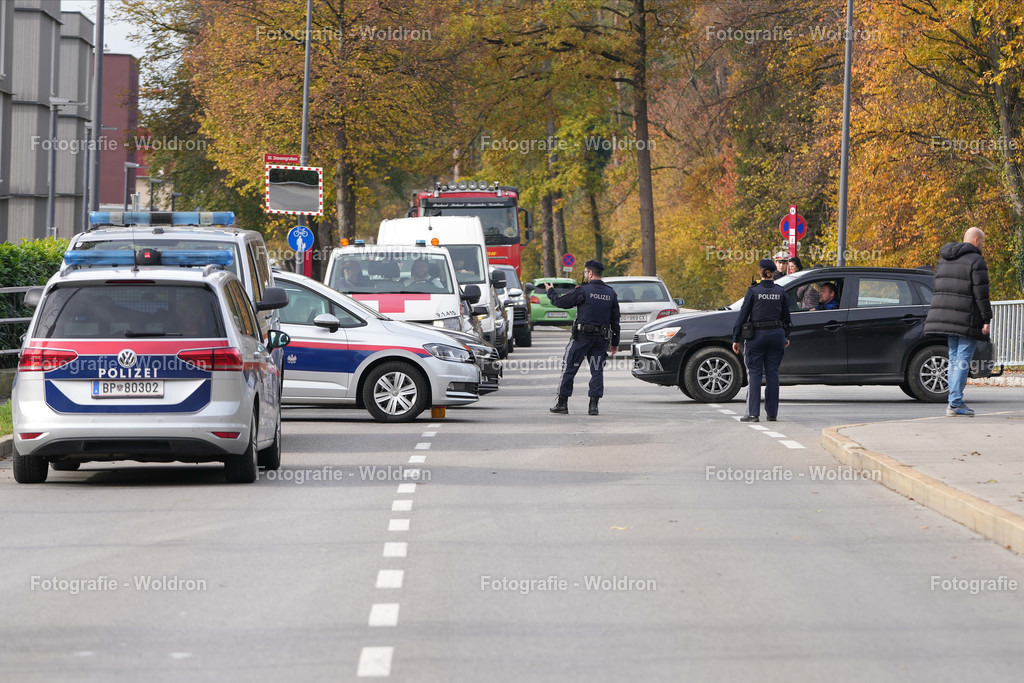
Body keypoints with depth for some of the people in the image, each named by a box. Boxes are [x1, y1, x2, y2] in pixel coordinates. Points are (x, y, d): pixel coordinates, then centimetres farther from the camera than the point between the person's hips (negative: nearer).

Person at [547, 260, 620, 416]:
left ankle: (562, 403, 5)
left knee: (569, 368, 3)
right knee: (597, 371, 6)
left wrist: (551, 292, 18)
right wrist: (615, 343, 17)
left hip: (583, 336, -5)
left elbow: (560, 302, -3)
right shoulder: (611, 293, 8)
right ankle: (593, 405, -1)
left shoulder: (583, 291, -10)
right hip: (602, 338, 5)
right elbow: (615, 320, 11)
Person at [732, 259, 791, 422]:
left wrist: (736, 339, -1)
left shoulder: (753, 291, -7)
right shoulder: (780, 292, 3)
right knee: (772, 373, 8)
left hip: (757, 335, -3)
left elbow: (743, 315, -5)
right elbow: (786, 317, 11)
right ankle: (772, 413, 9)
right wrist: (786, 336, 23)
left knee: (754, 373, 0)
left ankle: (753, 413, -6)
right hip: (776, 334, 3)